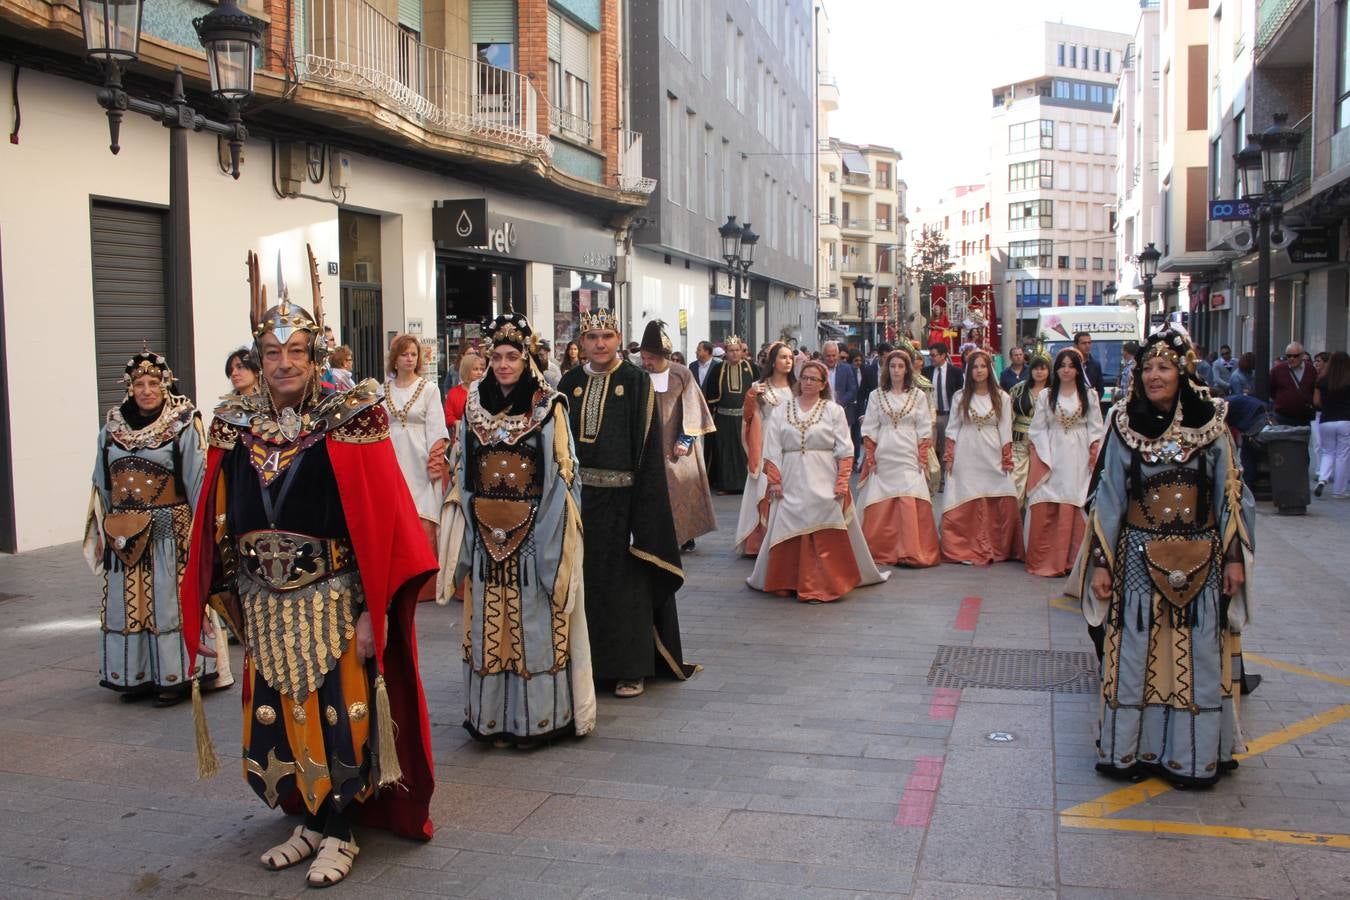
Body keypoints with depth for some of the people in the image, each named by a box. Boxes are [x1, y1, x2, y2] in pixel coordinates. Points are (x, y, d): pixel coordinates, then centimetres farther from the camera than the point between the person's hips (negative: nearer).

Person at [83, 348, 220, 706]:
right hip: (124, 534, 5)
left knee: (170, 599, 0)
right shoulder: (112, 426, 8)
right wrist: (105, 528, 12)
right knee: (127, 603, 9)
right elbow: (102, 484, 14)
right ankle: (137, 675, 20)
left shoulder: (184, 425, -7)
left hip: (170, 529, -5)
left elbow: (198, 480, -7)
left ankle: (177, 675, 9)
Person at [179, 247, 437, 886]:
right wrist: (234, 604, 9)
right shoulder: (237, 426, 4)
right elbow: (221, 524, 10)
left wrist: (376, 612, -15)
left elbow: (382, 521, -12)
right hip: (266, 608, 5)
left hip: (334, 604, -4)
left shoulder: (348, 423, -9)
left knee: (339, 717, 2)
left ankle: (337, 834, 19)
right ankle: (310, 822, 29)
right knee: (279, 721, 11)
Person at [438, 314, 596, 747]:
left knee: (534, 623, 1)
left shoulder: (548, 408, -3)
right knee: (488, 625, 7)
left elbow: (562, 474, -4)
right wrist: (459, 530, 7)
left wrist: (553, 537, -10)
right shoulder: (475, 406, 8)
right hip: (486, 533, 4)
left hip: (534, 533, -4)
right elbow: (462, 472, 12)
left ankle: (536, 717, 12)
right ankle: (494, 717, 17)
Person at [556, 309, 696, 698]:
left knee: (625, 581, 2)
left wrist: (644, 503, -14)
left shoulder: (636, 381, -3)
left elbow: (649, 445, -7)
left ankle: (631, 668, 12)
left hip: (621, 496, -4)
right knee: (582, 579, 8)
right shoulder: (570, 383, 9)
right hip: (577, 494, 4)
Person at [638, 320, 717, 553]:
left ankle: (686, 537, 14)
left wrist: (685, 439, -9)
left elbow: (691, 408, -1)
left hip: (678, 446, 0)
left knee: (684, 487, 2)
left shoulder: (682, 374, -2)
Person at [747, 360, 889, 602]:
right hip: (791, 484, 2)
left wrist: (842, 482, -9)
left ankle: (823, 585, 1)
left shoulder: (834, 410, 4)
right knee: (790, 534, 4)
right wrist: (774, 481, -3)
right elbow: (772, 450, 5)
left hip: (824, 484, -2)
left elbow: (844, 451, 0)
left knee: (825, 536, -5)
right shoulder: (781, 412, 10)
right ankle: (788, 582, 16)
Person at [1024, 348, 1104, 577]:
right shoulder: (1045, 395, 9)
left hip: (1078, 459, 0)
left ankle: (1071, 560, 5)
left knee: (1074, 509, -4)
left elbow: (1095, 429, 6)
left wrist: (1094, 454, -7)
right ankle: (1046, 560, 2)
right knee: (1045, 510, -6)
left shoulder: (1089, 395, 9)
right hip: (1052, 458, 0)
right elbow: (1038, 429, 6)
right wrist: (1045, 458, -4)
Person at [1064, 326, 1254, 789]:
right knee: (1136, 654, 5)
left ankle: (1194, 753, 19)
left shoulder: (1211, 423, -2)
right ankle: (1131, 749, 18)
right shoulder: (1125, 425, -2)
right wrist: (1100, 562, -2)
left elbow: (1231, 494, 3)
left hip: (1200, 558, 0)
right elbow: (1107, 497, 0)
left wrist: (1235, 556, 0)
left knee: (1199, 656, 6)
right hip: (1139, 557, 0)